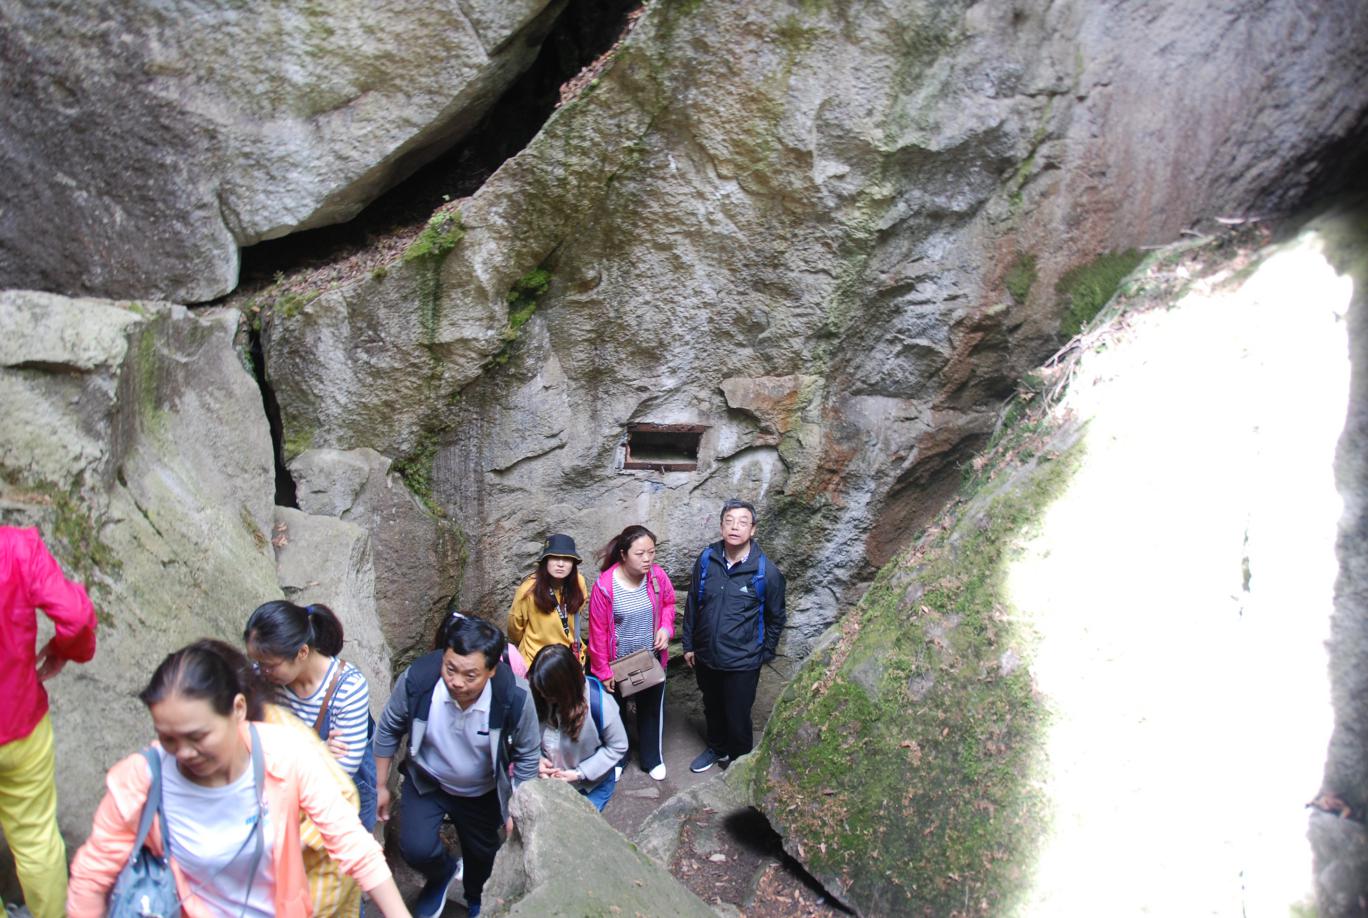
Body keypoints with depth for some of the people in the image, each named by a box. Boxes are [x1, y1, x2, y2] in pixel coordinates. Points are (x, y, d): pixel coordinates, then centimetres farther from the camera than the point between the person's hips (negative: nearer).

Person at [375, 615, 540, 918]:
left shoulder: (514, 698, -34)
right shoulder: (416, 679, -33)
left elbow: (527, 755, -15)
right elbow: (389, 731, -11)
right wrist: (380, 786, -3)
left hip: (482, 792, 0)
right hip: (426, 782, 0)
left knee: (482, 855, 21)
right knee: (416, 849, -20)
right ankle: (444, 873, 19)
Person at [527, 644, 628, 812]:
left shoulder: (598, 703, -29)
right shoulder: (535, 695, -22)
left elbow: (617, 747, -15)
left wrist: (579, 773, -20)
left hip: (592, 785, -3)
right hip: (551, 779, 3)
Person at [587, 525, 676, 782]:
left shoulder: (657, 575, -17)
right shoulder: (605, 585, -26)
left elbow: (668, 603, 4)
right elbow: (598, 631, -17)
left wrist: (666, 628, -14)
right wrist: (603, 671, -11)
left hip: (651, 659, 2)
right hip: (617, 663, -2)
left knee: (651, 709, 19)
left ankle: (653, 759, 40)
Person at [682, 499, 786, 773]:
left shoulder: (766, 571, -16)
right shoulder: (706, 559, -8)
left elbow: (776, 618, -3)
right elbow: (692, 603, 4)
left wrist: (764, 654, 1)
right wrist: (689, 645, 7)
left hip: (743, 662, -3)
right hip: (706, 656, 4)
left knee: (737, 716, 10)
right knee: (712, 709, 24)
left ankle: (739, 761, 37)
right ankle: (716, 748, 50)